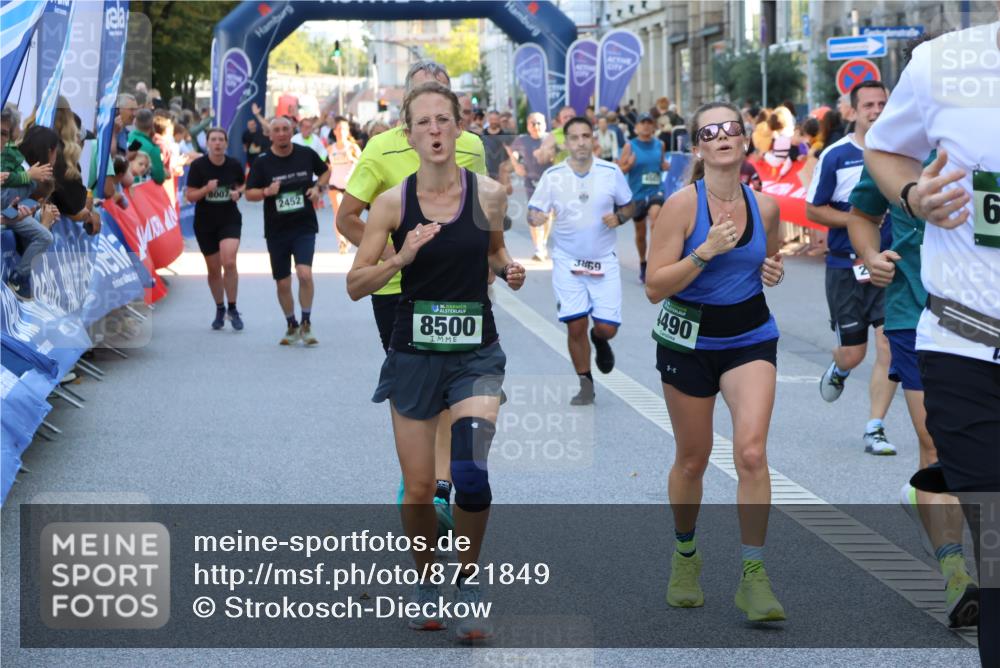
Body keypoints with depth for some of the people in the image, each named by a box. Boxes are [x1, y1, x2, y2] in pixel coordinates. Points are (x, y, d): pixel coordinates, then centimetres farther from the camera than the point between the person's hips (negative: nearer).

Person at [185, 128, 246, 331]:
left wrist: (238, 193, -7)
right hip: (204, 223, 0)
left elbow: (243, 186, 15)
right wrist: (206, 189, -24)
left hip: (230, 220, 0)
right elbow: (190, 195, -6)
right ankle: (220, 309, 29)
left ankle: (232, 309, -4)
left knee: (229, 262, -19)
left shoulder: (234, 165, -3)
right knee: (214, 269, 9)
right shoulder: (198, 166, -7)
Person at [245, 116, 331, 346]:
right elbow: (249, 193, 1)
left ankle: (306, 324, -5)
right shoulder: (262, 162, -3)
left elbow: (326, 171, 17)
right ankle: (291, 327, 27)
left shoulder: (306, 154, -1)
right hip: (276, 230, 1)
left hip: (304, 226, -1)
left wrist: (318, 187, -2)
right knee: (283, 283, 7)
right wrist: (266, 191, -19)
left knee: (305, 273, -21)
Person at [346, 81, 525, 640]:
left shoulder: (489, 194, -3)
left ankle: (469, 579, 3)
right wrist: (400, 258, -19)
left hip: (477, 352, 0)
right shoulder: (393, 203, -6)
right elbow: (355, 285, -3)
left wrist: (509, 269, -4)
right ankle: (426, 581, 32)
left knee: (470, 474, -20)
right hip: (414, 355, 1)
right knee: (419, 489, 6)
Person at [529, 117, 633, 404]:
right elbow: (533, 211, -3)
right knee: (575, 326, -4)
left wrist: (618, 217, -14)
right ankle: (585, 384, 15)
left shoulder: (611, 172, -4)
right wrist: (537, 217, -27)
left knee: (607, 327, -4)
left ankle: (600, 341, 35)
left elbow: (628, 206, 9)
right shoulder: (552, 175, -5)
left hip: (604, 262, 0)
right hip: (567, 261, 0)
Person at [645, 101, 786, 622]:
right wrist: (706, 251, -26)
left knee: (751, 452, -16)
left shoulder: (764, 205, -2)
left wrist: (773, 270, -3)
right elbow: (654, 287, -16)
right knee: (692, 460, 11)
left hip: (751, 338, 2)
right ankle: (685, 556, 37)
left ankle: (753, 576, -7)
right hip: (689, 340, -2)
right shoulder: (682, 205, -13)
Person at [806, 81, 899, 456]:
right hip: (847, 267, -1)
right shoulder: (835, 156, -5)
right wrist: (858, 219, -15)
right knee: (852, 354, 6)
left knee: (890, 348, -9)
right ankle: (838, 370, 44)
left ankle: (875, 429, 2)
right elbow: (813, 210, -2)